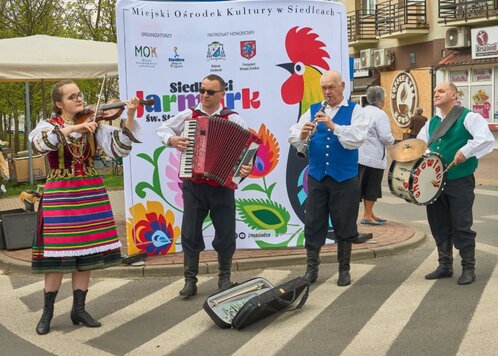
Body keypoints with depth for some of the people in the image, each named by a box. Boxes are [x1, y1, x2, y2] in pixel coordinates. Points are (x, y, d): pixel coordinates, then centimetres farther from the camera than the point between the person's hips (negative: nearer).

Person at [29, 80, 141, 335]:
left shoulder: (93, 124, 5)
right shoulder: (48, 126, -1)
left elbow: (119, 147, -7)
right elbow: (38, 142, -25)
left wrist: (130, 118, -19)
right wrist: (72, 128, -31)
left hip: (91, 194, 3)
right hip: (60, 196, -3)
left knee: (85, 253, 6)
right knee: (57, 256, -3)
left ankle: (79, 309, 19)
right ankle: (47, 313, 12)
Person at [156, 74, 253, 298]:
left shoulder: (232, 119, -2)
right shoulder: (188, 115, 4)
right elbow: (162, 129, 15)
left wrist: (248, 166, -24)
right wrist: (171, 139, -6)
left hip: (222, 185, -1)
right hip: (193, 185, 1)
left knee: (226, 233, 7)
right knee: (190, 233, 5)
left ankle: (224, 278, 25)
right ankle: (190, 280, 16)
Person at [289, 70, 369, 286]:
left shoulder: (354, 110, 1)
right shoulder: (313, 110, 9)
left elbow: (358, 137, -16)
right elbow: (292, 137, 0)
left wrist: (333, 126, -26)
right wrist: (302, 134, -22)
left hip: (345, 178, -2)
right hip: (316, 177, 3)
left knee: (344, 225, 6)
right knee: (313, 224, 6)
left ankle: (344, 270, 19)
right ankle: (311, 269, 15)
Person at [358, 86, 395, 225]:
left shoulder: (361, 112, 9)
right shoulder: (380, 115, -13)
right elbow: (385, 136, -20)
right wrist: (392, 141, 0)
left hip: (359, 155, 7)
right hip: (374, 158, -7)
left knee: (365, 186, 15)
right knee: (372, 187, 2)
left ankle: (369, 214, 24)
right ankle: (367, 216, 6)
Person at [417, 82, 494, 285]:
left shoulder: (468, 117, -6)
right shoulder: (431, 123, 15)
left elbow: (487, 139, -19)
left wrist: (465, 152, -27)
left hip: (460, 182, -6)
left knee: (461, 226, -3)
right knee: (439, 225, 11)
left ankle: (468, 268, 9)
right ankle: (445, 266, 23)